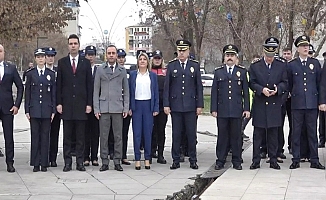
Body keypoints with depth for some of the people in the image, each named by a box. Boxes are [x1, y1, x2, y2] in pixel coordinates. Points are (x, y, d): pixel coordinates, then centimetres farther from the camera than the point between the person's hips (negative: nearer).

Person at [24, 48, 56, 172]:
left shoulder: (51, 74, 7)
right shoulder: (30, 74, 6)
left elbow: (53, 93, 7)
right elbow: (27, 93, 6)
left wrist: (53, 110, 1)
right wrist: (27, 110, 0)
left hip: (47, 110, 0)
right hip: (34, 109, 0)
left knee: (45, 136, 2)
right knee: (35, 136, 1)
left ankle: (44, 163, 6)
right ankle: (35, 164, 6)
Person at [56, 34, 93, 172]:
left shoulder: (86, 63, 7)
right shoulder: (62, 62, 7)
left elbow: (89, 84, 6)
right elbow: (59, 84, 5)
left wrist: (89, 104, -1)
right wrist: (59, 103, -2)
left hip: (81, 104, 0)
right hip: (66, 104, 0)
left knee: (81, 136, 3)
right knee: (67, 136, 3)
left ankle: (80, 162, 7)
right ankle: (67, 162, 7)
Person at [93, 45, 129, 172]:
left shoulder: (122, 71, 9)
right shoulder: (100, 70, 7)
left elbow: (126, 91, 10)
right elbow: (96, 91, 6)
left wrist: (126, 108, 2)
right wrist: (96, 109, -1)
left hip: (118, 108, 1)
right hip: (104, 108, 0)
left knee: (118, 136, 2)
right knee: (103, 136, 0)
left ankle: (117, 161, 8)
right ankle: (105, 162, 6)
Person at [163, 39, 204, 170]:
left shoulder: (195, 66, 6)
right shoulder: (171, 66, 5)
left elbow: (199, 86, 6)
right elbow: (167, 87, 4)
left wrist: (200, 105, 1)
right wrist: (166, 104, -2)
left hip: (190, 106, 0)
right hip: (175, 105, 0)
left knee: (191, 134, 3)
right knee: (176, 134, 4)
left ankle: (193, 160, 11)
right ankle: (176, 160, 11)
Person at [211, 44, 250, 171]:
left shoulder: (242, 71, 8)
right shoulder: (218, 72, 8)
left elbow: (246, 92, 6)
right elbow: (214, 92, 7)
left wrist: (246, 109, 0)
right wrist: (213, 109, 0)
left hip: (237, 110, 0)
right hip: (222, 110, 0)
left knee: (236, 135, 3)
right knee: (222, 135, 2)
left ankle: (237, 161, 11)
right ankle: (220, 161, 9)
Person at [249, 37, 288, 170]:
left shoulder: (282, 65, 7)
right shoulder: (255, 66, 5)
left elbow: (285, 83, 6)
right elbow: (251, 83, 2)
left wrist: (278, 89, -15)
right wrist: (262, 90, -16)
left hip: (275, 105, 1)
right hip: (259, 105, -1)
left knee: (273, 134, 5)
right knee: (258, 134, 2)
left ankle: (273, 160, 12)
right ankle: (256, 160, 7)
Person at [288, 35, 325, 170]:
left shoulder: (315, 63, 7)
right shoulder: (291, 65, 4)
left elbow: (319, 82, 12)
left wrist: (318, 99, 13)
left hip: (312, 103, 1)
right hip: (297, 104, -1)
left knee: (312, 132, 4)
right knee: (296, 132, 2)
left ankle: (314, 161, 8)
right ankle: (296, 160, 7)